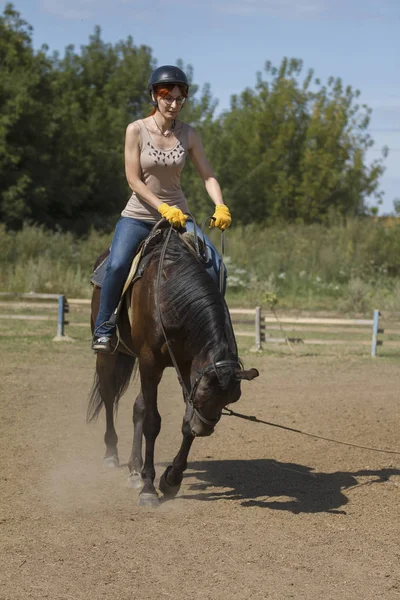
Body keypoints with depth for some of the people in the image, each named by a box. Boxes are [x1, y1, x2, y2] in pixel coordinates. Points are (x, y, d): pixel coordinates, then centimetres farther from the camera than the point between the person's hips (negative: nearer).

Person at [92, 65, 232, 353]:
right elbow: (134, 179, -10)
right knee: (117, 265, -27)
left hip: (177, 214, 3)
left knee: (213, 261, -19)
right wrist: (163, 208, -21)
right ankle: (104, 327, -8)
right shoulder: (136, 130, -8)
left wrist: (220, 207, -18)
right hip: (139, 215, -2)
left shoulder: (188, 134, -1)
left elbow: (208, 176, 0)